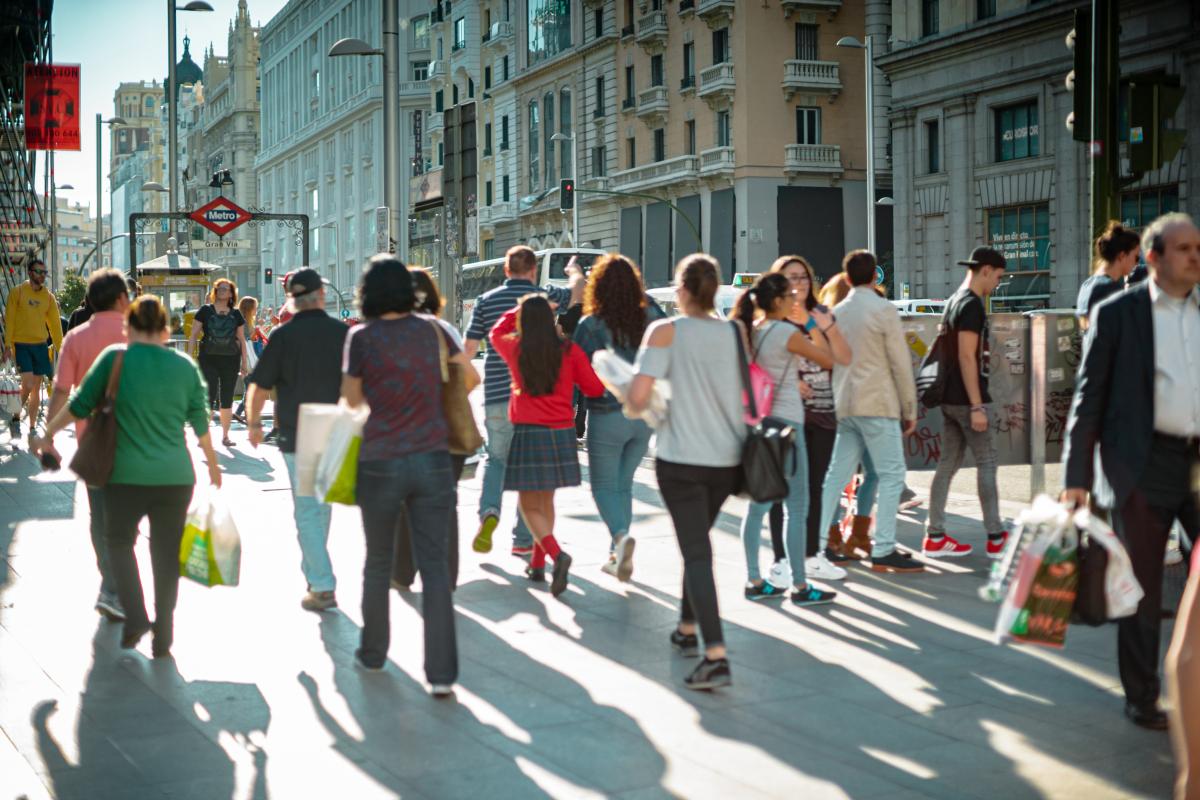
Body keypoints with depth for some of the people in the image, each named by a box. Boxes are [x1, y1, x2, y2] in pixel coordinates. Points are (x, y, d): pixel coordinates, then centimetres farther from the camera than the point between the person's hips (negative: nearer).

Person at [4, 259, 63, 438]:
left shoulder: (48, 297, 8)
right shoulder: (17, 292, -2)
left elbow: (55, 323, 9)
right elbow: (9, 320, -4)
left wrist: (60, 349, 4)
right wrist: (8, 345, -11)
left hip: (41, 346, 4)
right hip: (21, 345, -4)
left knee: (37, 388, 7)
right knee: (28, 384, -16)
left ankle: (32, 428, 16)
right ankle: (16, 418, 6)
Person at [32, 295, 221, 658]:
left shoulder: (115, 359, -5)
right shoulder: (185, 366, 2)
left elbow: (80, 404, 0)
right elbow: (200, 423, 9)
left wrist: (48, 434, 16)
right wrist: (213, 465, 24)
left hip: (127, 475, -2)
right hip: (176, 477, 2)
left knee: (120, 541, 18)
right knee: (167, 553, 12)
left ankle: (135, 616, 2)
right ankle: (163, 638, 15)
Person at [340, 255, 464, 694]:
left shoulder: (362, 337, -6)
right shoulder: (432, 331, 3)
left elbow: (352, 398, 3)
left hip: (382, 463, -1)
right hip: (433, 459, 2)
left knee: (378, 562, 16)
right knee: (434, 564, 1)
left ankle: (372, 653, 31)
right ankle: (441, 672, -3)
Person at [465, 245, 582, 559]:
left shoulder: (486, 301, 2)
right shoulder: (544, 297, 0)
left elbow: (469, 347, 2)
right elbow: (578, 291, 19)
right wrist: (576, 271, 41)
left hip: (497, 396, 1)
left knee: (496, 458, 18)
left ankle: (489, 511, -9)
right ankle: (523, 540, 11)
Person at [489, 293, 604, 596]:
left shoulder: (514, 348, -2)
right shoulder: (570, 351, -3)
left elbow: (496, 333, 21)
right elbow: (595, 389, -1)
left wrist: (523, 311, 23)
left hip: (527, 432, -2)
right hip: (562, 433, 3)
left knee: (529, 505, 2)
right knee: (545, 498, 19)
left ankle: (557, 554, -21)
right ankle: (538, 563, 25)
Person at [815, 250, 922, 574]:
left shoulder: (836, 312, 12)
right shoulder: (884, 310, -7)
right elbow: (901, 363, -7)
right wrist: (910, 409, -1)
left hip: (845, 406, 7)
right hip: (877, 404, -7)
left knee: (837, 475, 10)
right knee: (892, 475, -3)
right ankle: (883, 551, -8)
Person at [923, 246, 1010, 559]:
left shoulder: (954, 301, 14)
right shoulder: (972, 305, -15)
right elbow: (967, 357, -20)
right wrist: (977, 406, -20)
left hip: (950, 398, 9)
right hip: (967, 399, -9)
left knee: (949, 462, 9)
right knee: (986, 462, -2)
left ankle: (934, 538, 10)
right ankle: (996, 538, 2)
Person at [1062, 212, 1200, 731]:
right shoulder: (1117, 314, -1)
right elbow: (1089, 396, -2)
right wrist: (1076, 476, -7)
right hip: (1144, 468, -3)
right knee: (1142, 588, 6)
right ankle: (1141, 697, 19)